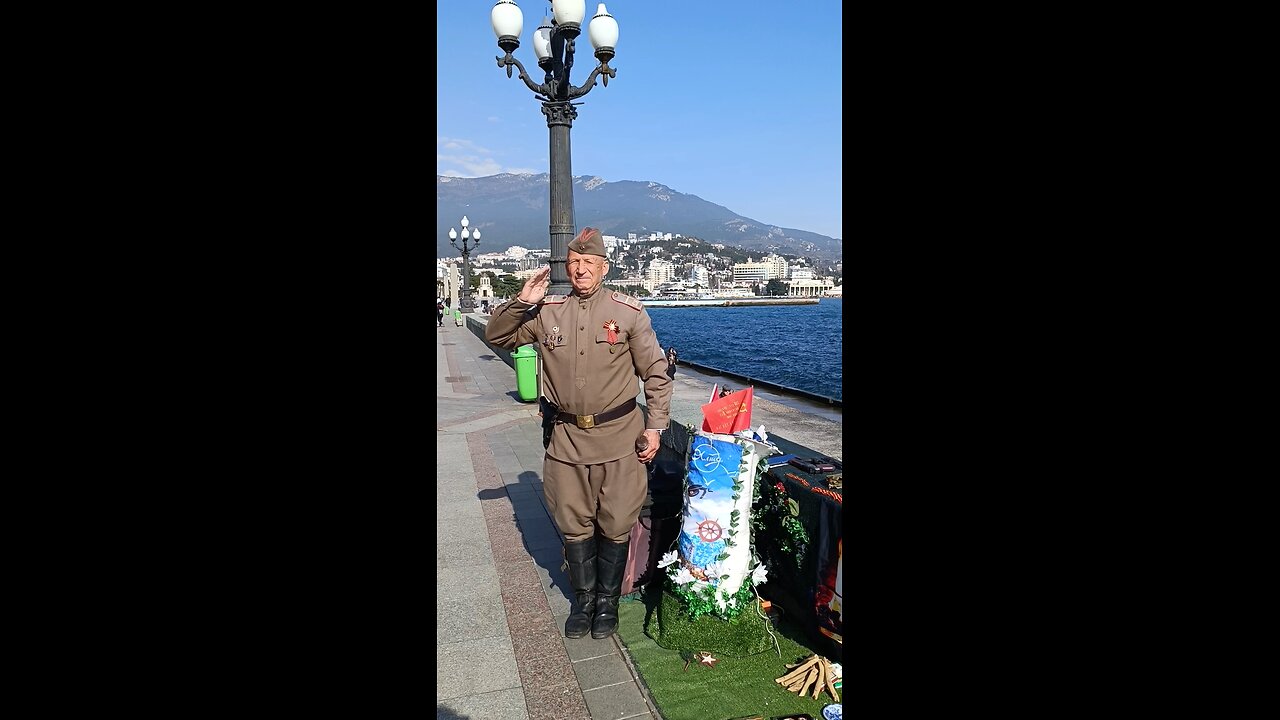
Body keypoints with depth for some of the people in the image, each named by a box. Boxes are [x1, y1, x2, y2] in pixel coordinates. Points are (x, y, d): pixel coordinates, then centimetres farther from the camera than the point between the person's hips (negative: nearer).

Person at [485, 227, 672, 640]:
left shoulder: (629, 313, -3)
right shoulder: (547, 312, 3)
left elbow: (656, 372, 1)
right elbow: (497, 336, 9)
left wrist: (655, 426, -4)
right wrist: (522, 302, -7)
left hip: (619, 440, -2)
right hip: (565, 439, 2)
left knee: (615, 527, 8)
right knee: (575, 527, 12)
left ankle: (607, 602, 28)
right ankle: (583, 600, 32)